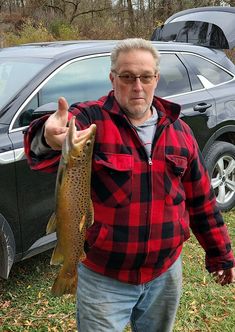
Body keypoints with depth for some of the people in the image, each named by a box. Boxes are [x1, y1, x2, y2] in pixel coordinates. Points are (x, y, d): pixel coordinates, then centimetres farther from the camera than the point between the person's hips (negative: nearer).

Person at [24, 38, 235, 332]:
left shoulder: (179, 130, 1)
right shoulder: (89, 119, -14)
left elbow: (201, 200, 9)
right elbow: (41, 151, -36)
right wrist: (50, 140, -60)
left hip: (166, 274, 5)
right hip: (103, 278, -4)